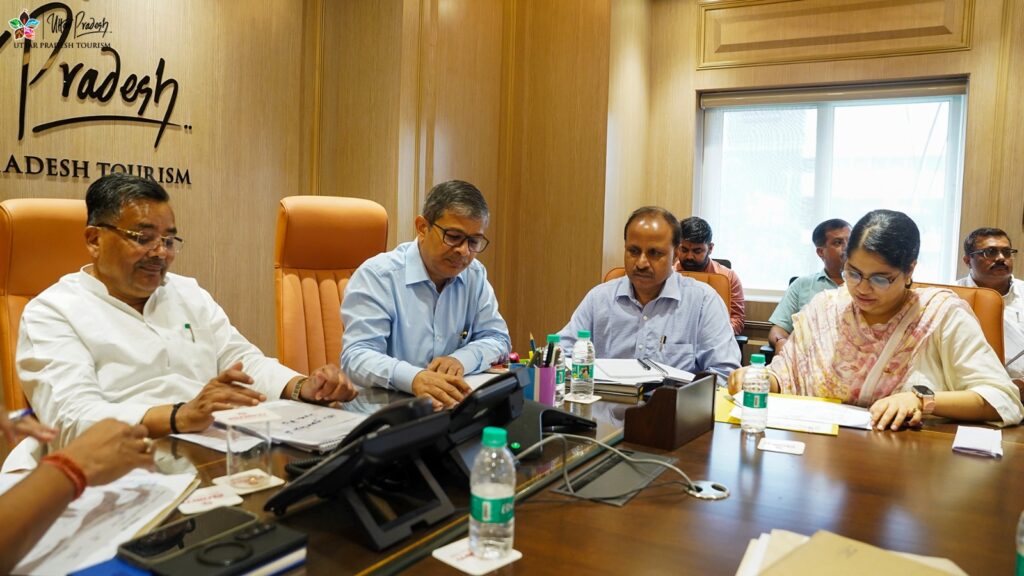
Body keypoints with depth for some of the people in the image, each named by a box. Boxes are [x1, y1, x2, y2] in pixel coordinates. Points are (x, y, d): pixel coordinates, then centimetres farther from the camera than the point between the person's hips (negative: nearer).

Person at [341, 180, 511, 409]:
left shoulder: (475, 275, 6)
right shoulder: (376, 276, -10)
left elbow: (498, 339, 9)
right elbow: (357, 356, -18)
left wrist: (462, 360, -13)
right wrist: (414, 378, -37)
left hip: (453, 406, 4)